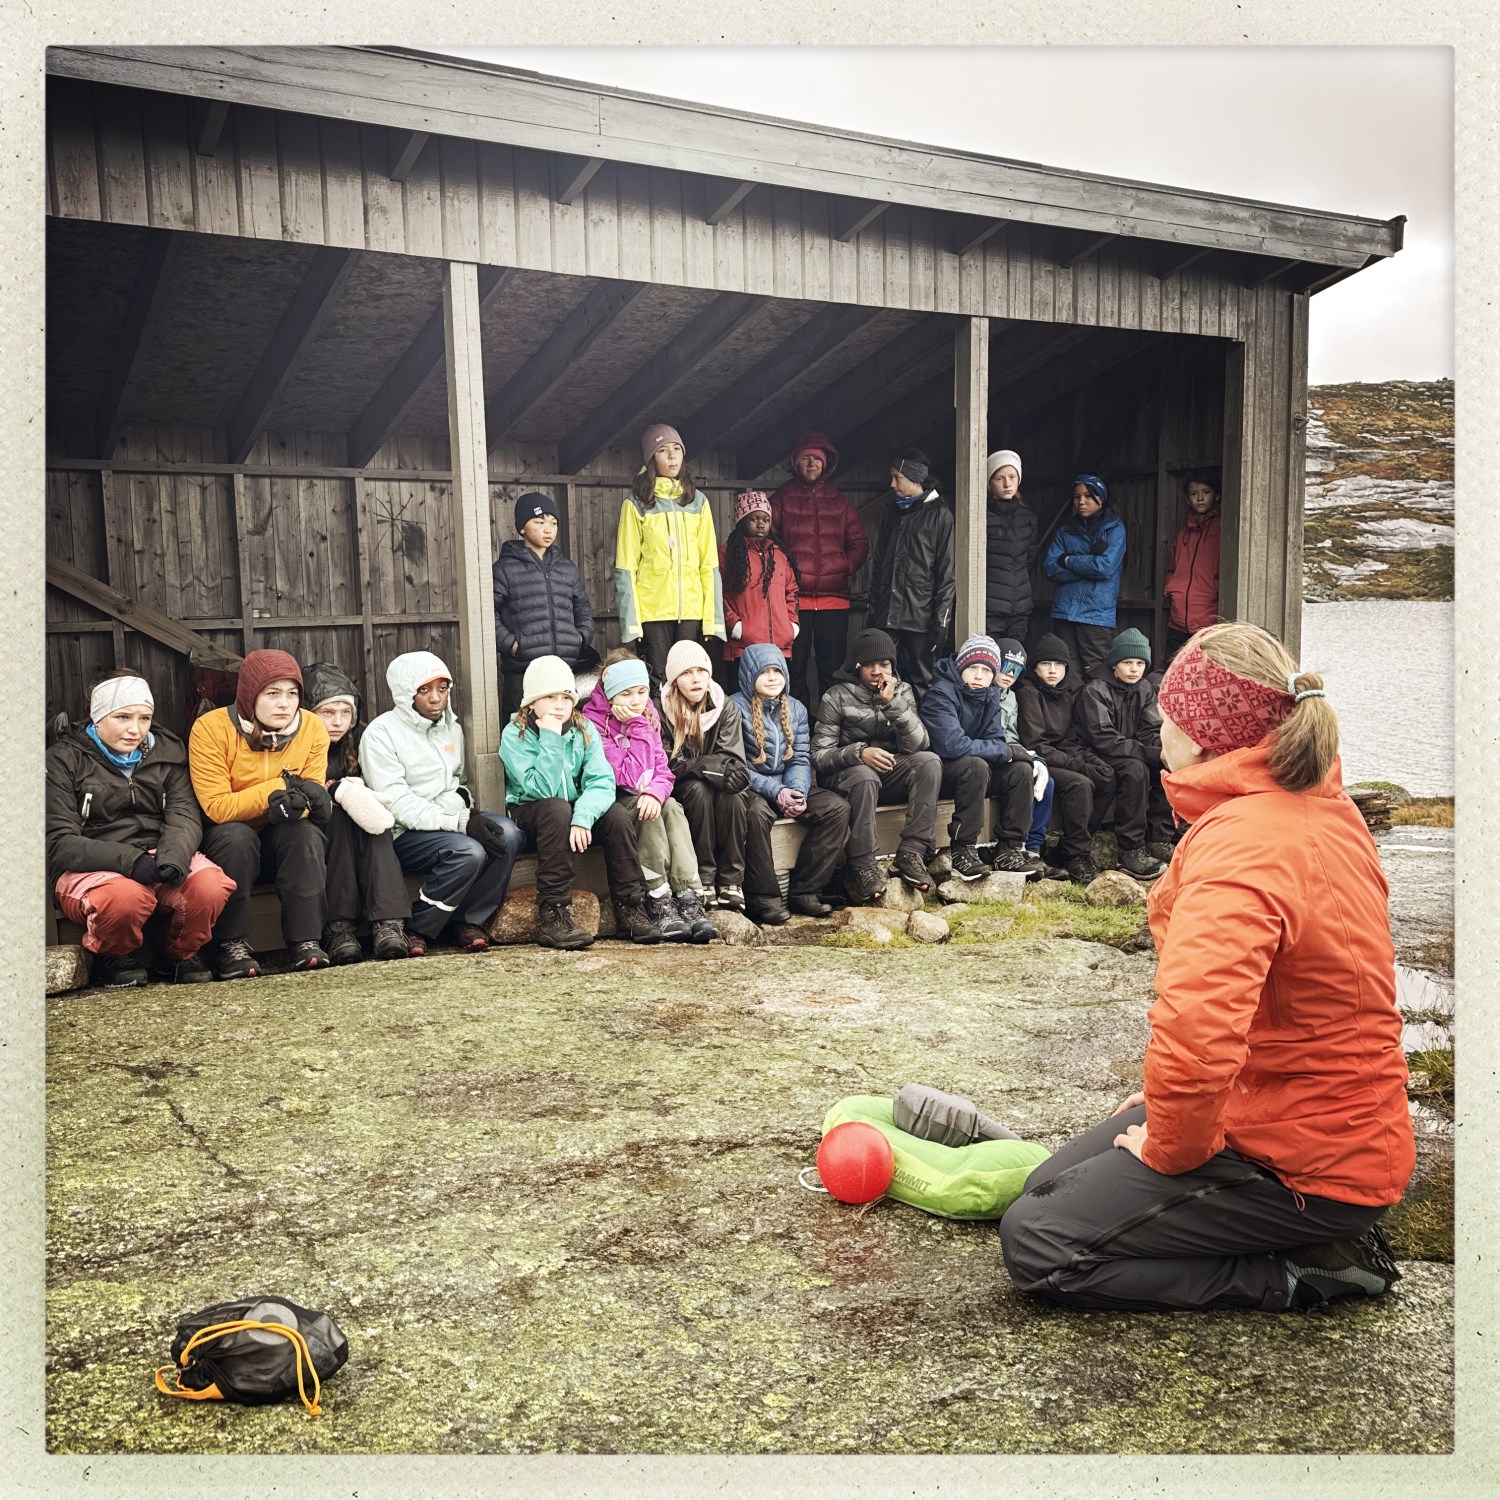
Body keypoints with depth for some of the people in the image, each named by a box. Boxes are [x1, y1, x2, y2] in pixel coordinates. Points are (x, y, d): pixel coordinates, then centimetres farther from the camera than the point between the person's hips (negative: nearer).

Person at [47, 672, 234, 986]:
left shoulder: (168, 750, 11)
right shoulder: (63, 760, -1)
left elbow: (184, 815, -1)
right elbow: (60, 842, -9)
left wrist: (173, 856, -25)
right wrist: (130, 861, -25)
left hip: (159, 857, 3)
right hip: (89, 868, -3)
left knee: (211, 886, -29)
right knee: (125, 897, -38)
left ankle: (178, 954, 3)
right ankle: (116, 959, -2)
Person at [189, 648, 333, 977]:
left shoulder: (313, 728, -7)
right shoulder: (211, 728, -17)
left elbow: (314, 796, -9)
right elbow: (216, 807, -22)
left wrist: (295, 803, -33)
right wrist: (282, 787, -30)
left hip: (286, 842, 2)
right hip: (227, 842, -2)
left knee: (306, 832, -29)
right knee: (235, 834, -34)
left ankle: (306, 941, -25)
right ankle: (231, 944, -23)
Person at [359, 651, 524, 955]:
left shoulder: (452, 727, 16)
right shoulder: (381, 733, -7)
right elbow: (395, 802, -16)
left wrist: (466, 805, 4)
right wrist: (459, 821, -24)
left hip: (450, 821, 7)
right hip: (404, 833, -7)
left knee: (508, 834, -22)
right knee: (468, 852, -33)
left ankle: (467, 922, -9)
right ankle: (415, 931, -14)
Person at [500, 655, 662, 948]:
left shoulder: (584, 729, -2)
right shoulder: (515, 735, -13)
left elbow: (602, 781, -16)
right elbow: (542, 790, -25)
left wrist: (582, 816, -33)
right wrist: (551, 739, -28)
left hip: (575, 808, 4)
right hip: (527, 817, -4)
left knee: (617, 814, -23)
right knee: (557, 809, -36)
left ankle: (629, 909, -15)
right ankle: (552, 916, -35)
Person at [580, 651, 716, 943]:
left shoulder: (649, 716, 6)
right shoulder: (595, 721, -15)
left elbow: (662, 768, -1)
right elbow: (630, 777, -22)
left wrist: (656, 791, -24)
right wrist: (638, 728, -23)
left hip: (643, 798, 5)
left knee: (671, 808, -25)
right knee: (648, 813, -31)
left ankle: (690, 900, -35)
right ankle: (659, 903, -31)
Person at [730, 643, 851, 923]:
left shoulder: (795, 708, 13)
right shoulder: (736, 708, -6)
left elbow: (801, 759, 7)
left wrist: (797, 790, -14)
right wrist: (775, 791, -21)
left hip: (788, 787, 6)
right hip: (750, 789, -6)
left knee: (837, 807, -16)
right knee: (756, 811, -39)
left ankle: (803, 891, -14)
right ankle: (764, 897, -27)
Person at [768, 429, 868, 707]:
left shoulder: (838, 499, 15)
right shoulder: (783, 498, 8)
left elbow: (859, 543, 14)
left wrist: (844, 569, -3)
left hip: (834, 598, 2)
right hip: (795, 599, -2)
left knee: (832, 669, 1)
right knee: (795, 670, 0)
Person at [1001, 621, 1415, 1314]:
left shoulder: (1239, 847, -29)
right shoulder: (1325, 807, 3)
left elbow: (1194, 1035, -41)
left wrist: (1170, 1147, -20)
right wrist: (1167, 1096, 13)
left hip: (1304, 1168, -9)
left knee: (1036, 1243, -7)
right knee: (1046, 1187, 14)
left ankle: (1301, 1271, 0)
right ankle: (1323, 1235, 13)